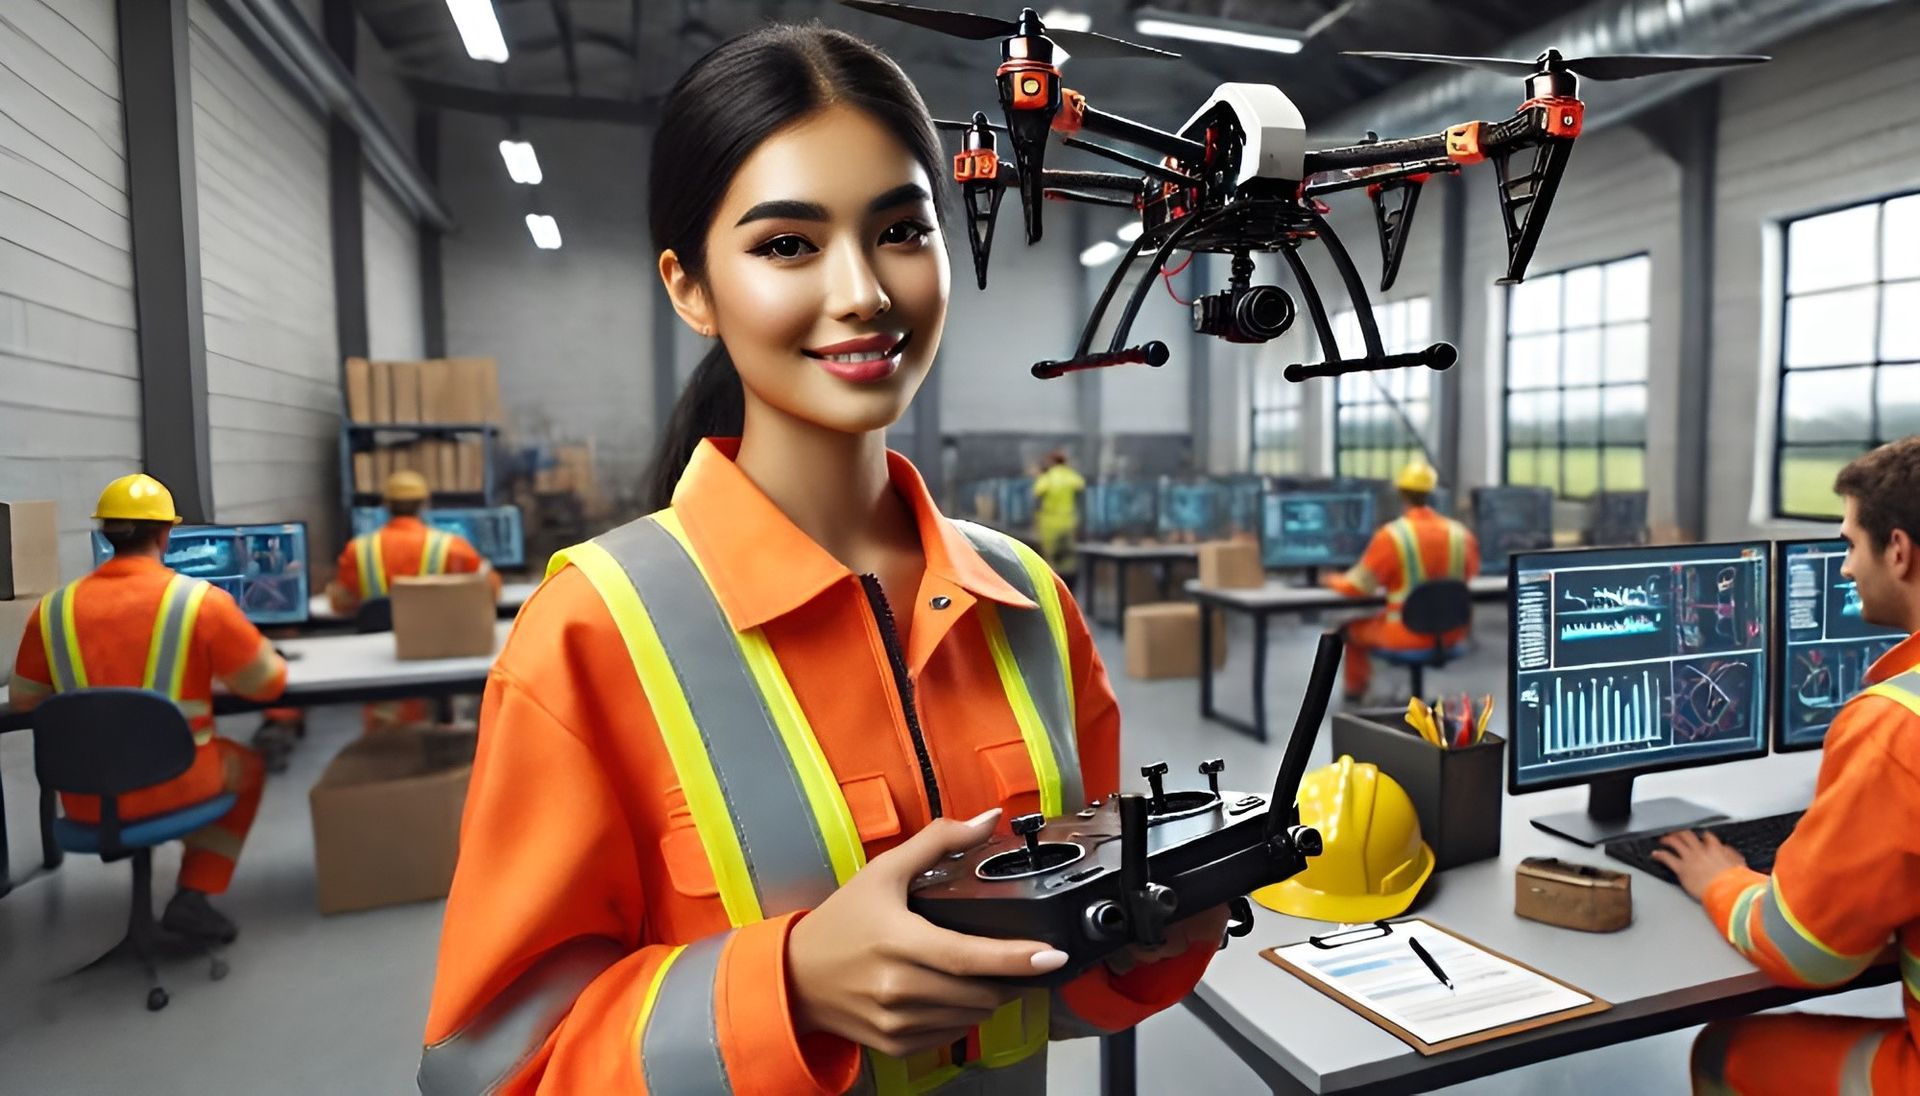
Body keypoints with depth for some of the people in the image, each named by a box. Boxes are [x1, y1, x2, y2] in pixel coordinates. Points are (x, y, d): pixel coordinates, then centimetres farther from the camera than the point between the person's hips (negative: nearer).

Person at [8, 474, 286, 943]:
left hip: (85, 800, 4)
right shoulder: (203, 600, -13)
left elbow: (24, 700, 9)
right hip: (175, 787, -4)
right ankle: (193, 898, 16)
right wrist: (214, 674, 16)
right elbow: (268, 683, -5)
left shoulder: (53, 608, -2)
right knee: (246, 767, 28)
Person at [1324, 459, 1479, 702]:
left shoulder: (1391, 534, -17)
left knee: (1352, 626, 23)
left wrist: (1333, 581, 12)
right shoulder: (1460, 533, -4)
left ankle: (1356, 690, 40)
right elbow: (1471, 573, 17)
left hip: (1406, 637, -4)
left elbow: (1357, 587, -9)